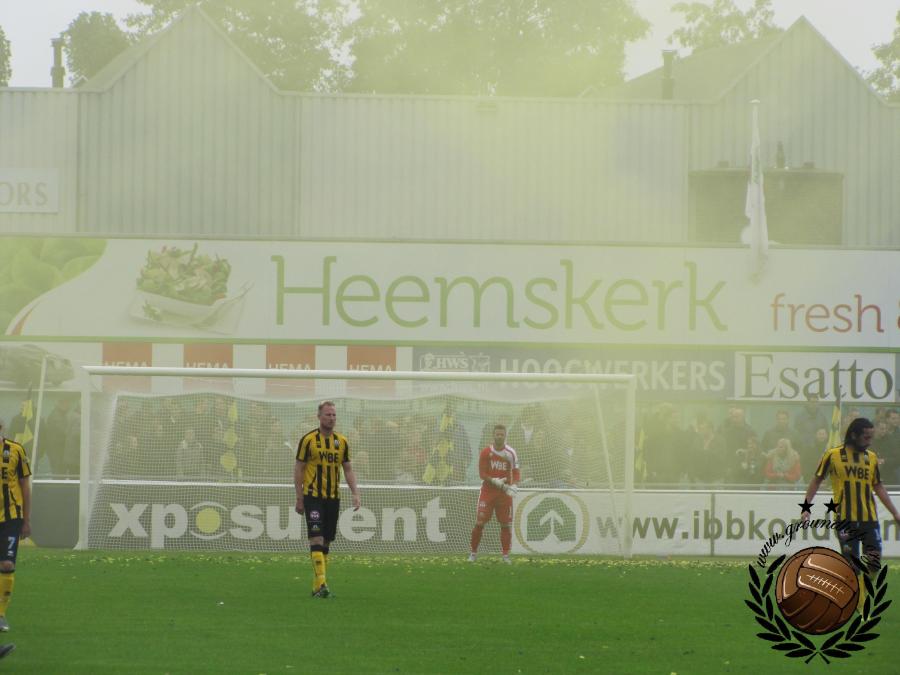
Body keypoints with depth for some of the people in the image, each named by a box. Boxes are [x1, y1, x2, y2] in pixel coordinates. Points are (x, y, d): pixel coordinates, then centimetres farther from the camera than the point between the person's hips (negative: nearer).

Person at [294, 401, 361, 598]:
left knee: (326, 542, 8)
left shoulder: (342, 441, 8)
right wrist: (299, 498, -5)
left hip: (333, 498, 5)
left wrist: (355, 493, 2)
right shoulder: (308, 440, -5)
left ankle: (317, 587, 14)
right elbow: (299, 469, -2)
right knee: (317, 539, -15)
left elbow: (348, 469, 14)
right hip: (313, 496, -5)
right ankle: (321, 584, -22)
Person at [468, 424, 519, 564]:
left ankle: (505, 555, 8)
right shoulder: (486, 452, -1)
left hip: (504, 492, 1)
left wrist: (513, 485, -17)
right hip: (488, 490, -1)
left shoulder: (511, 453, 1)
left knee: (506, 524, 0)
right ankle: (473, 552, 7)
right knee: (479, 523, -5)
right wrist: (495, 481, -19)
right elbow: (482, 473, -4)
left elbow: (516, 473, 1)